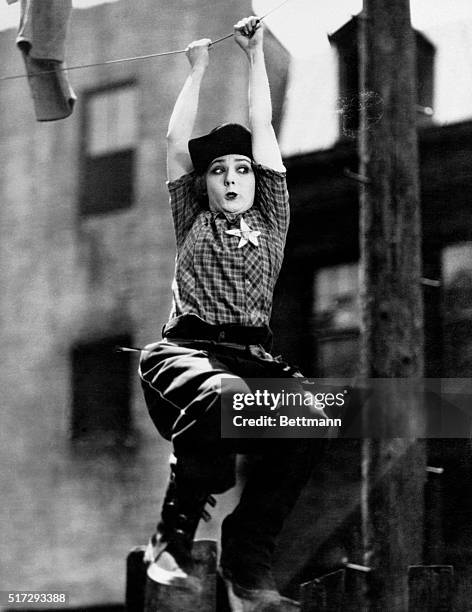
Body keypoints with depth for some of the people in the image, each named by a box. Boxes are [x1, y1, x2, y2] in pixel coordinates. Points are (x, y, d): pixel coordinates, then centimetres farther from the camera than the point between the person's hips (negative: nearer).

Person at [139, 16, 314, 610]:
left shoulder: (270, 220, 25)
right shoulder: (193, 221, 24)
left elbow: (263, 133, 24)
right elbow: (177, 145, 21)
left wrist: (256, 56, 28)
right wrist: (197, 70, 30)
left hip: (253, 356, 2)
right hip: (186, 349, -2)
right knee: (224, 399, -40)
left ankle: (247, 558, -23)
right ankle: (174, 538, -22)